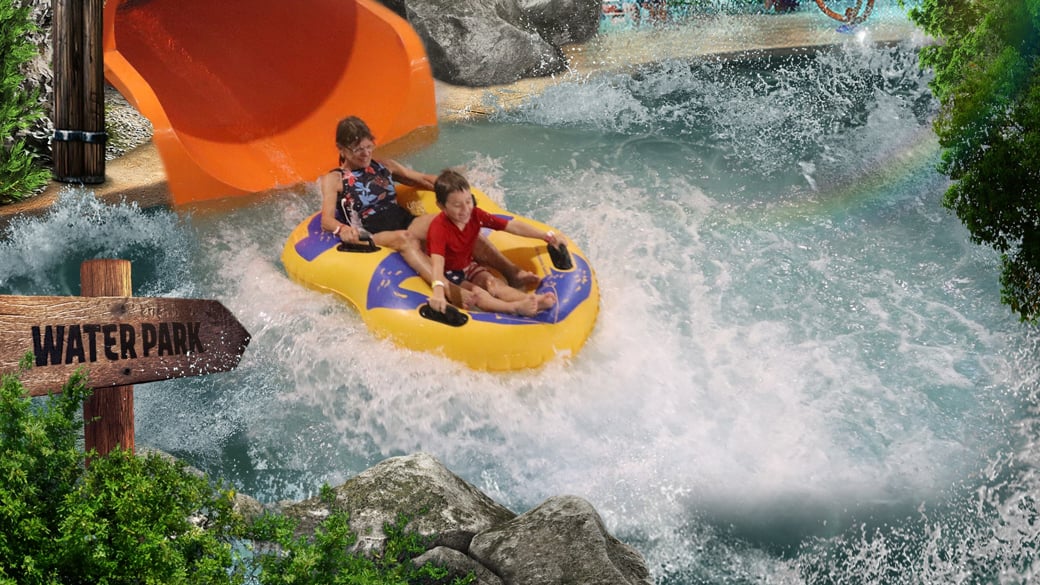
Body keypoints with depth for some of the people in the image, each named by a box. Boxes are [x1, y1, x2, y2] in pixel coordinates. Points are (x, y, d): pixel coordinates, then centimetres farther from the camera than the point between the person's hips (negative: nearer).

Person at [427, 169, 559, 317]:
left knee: (495, 284, -21)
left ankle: (533, 300, -45)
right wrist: (438, 290, -64)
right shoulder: (439, 228, -28)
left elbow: (513, 226, -11)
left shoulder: (475, 215, -10)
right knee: (475, 293, -32)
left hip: (467, 266, 6)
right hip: (448, 273, -6)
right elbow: (437, 262, -45)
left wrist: (545, 236, -19)